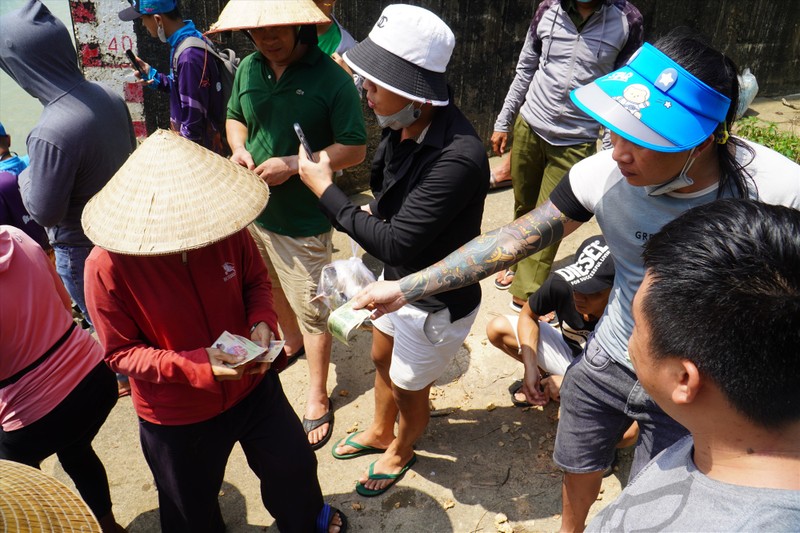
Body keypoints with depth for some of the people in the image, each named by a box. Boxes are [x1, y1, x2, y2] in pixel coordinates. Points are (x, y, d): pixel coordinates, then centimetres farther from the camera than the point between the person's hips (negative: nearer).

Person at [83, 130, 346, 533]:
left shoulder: (226, 227, -20)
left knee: (294, 465, 23)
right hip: (176, 417, -2)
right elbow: (121, 353, -18)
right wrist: (196, 366, -31)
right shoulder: (107, 266, -27)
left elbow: (256, 279, -2)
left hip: (252, 385, 3)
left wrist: (263, 321, -23)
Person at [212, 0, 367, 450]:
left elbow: (355, 150, -15)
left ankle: (318, 400, 21)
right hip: (253, 208, 6)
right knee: (273, 288, 26)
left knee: (312, 311, 4)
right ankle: (292, 341, 55)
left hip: (304, 221, -6)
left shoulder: (332, 78, -16)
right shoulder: (248, 69, 1)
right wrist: (239, 150, -6)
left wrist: (294, 165, -24)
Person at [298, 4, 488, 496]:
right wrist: (375, 211, -5)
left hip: (436, 302, -7)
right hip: (398, 278, 8)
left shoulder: (457, 157, -37)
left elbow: (396, 244, -32)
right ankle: (380, 431, 59)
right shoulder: (403, 124, -12)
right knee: (383, 361, 29)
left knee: (409, 389, 18)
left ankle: (401, 451, 52)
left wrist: (325, 190, -25)